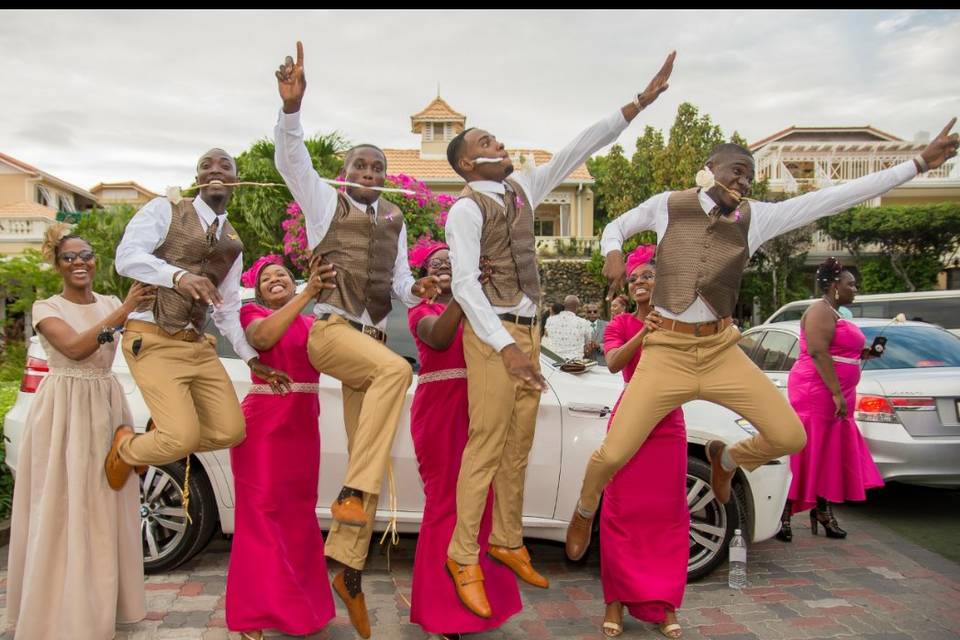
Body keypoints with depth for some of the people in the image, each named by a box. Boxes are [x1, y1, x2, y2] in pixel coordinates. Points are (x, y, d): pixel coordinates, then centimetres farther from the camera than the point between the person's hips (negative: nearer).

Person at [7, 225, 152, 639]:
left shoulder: (112, 305, 10)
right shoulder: (46, 308, -2)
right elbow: (76, 347, -20)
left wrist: (141, 306, -24)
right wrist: (125, 308, -27)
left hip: (106, 408, 4)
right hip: (62, 413, -3)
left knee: (105, 510, 7)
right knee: (63, 511, 0)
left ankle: (102, 604, 21)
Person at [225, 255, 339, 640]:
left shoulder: (311, 322, 15)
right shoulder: (251, 313, 0)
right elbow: (262, 337, -24)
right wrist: (308, 294, -32)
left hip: (303, 427, 5)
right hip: (263, 424, -5)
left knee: (298, 514, 13)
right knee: (262, 514, -1)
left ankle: (299, 604, 28)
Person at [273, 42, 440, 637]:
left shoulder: (395, 219, 18)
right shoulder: (325, 199, 7)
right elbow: (291, 156, -10)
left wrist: (416, 288, -5)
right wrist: (292, 105, -27)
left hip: (373, 337, 5)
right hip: (329, 327, -5)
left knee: (370, 458, 0)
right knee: (397, 369, -36)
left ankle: (349, 571, 8)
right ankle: (354, 491, -29)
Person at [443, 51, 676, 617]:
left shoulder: (522, 190, 12)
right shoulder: (467, 209, -10)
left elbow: (580, 149, 12)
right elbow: (465, 284, -20)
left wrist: (642, 100, 10)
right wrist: (507, 347, -30)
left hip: (529, 329, 8)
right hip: (494, 335, -8)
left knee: (519, 447, 13)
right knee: (486, 447, -4)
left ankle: (508, 543, 27)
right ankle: (463, 557, 9)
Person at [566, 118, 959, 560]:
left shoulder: (755, 218, 1)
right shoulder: (665, 206, -2)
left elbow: (838, 196, -2)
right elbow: (615, 227, 14)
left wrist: (919, 163, -3)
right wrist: (612, 254, -9)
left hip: (722, 351, 3)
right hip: (667, 352, -2)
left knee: (790, 437, -2)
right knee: (614, 454, -8)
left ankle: (726, 458, 32)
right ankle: (585, 512, 27)